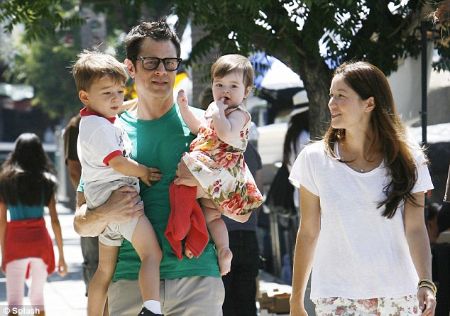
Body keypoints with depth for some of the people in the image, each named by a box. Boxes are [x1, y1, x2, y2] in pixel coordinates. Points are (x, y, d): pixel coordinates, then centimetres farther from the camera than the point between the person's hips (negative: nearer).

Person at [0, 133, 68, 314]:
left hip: (15, 241, -1)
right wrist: (61, 255, 8)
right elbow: (55, 220, 1)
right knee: (37, 298, 19)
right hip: (40, 240, 1)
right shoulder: (46, 181, 2)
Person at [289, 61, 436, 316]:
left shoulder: (408, 159, 1)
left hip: (398, 295, 0)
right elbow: (308, 233, 5)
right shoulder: (315, 159, 1)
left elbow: (415, 228, -5)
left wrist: (426, 284, -19)